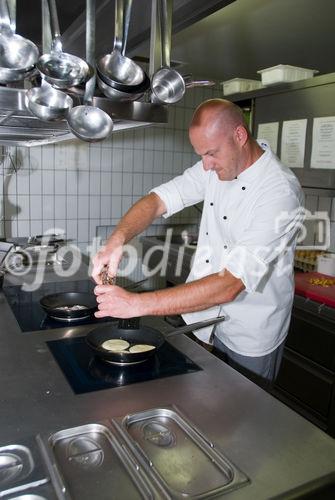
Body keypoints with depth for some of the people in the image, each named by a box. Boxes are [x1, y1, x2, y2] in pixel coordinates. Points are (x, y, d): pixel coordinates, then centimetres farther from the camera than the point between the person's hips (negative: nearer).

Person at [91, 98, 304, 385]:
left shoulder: (280, 192, -27)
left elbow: (230, 285, -34)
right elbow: (159, 200, -8)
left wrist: (138, 304, -37)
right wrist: (116, 241, -28)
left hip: (250, 339, -5)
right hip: (205, 321, 6)